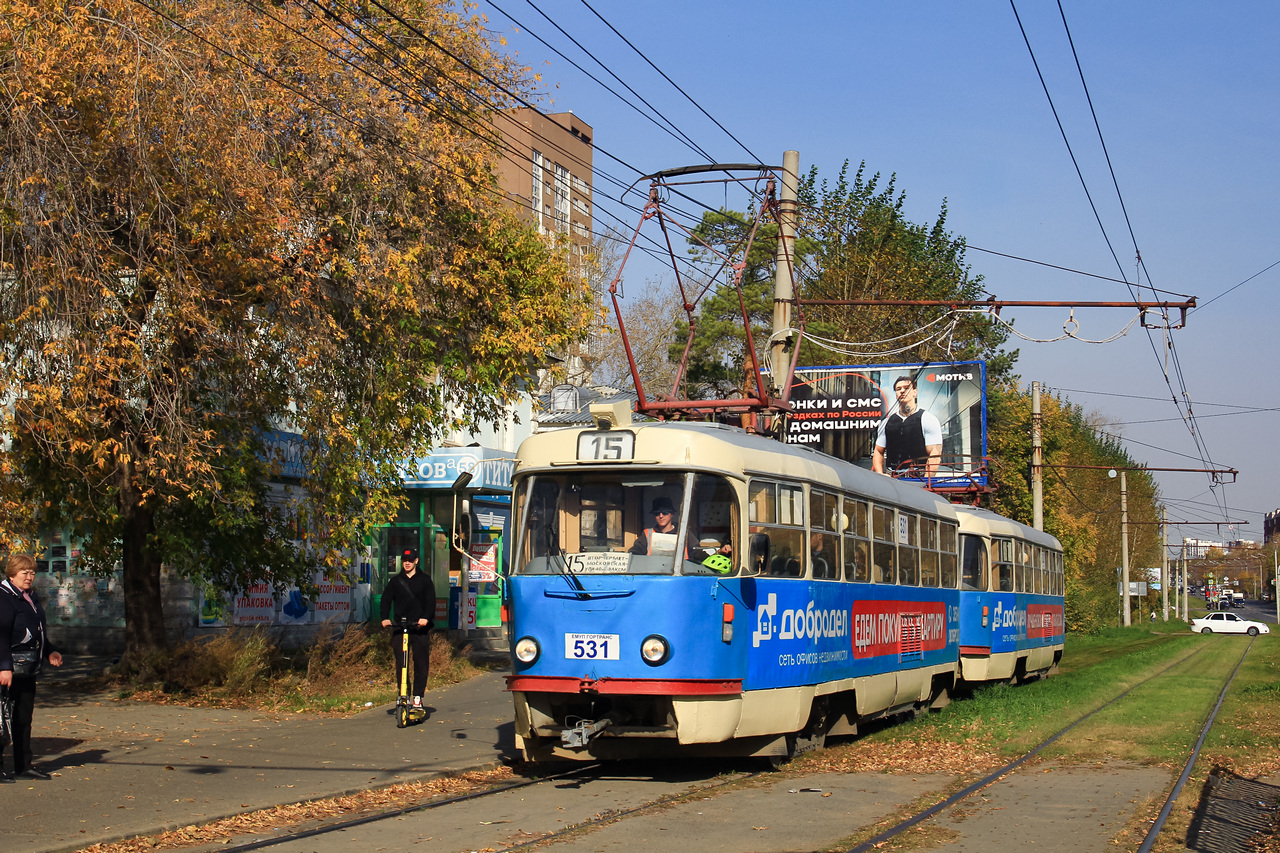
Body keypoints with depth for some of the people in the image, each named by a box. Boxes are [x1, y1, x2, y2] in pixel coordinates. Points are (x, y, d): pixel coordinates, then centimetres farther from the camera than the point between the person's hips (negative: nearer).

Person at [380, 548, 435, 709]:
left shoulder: (424, 579, 7)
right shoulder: (396, 581, 12)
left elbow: (431, 600, -2)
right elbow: (386, 599, 4)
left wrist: (425, 617, -19)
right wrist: (385, 618, -14)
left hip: (420, 628, -1)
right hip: (400, 627, 1)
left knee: (421, 663, -1)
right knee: (400, 663, -4)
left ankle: (418, 696, 7)